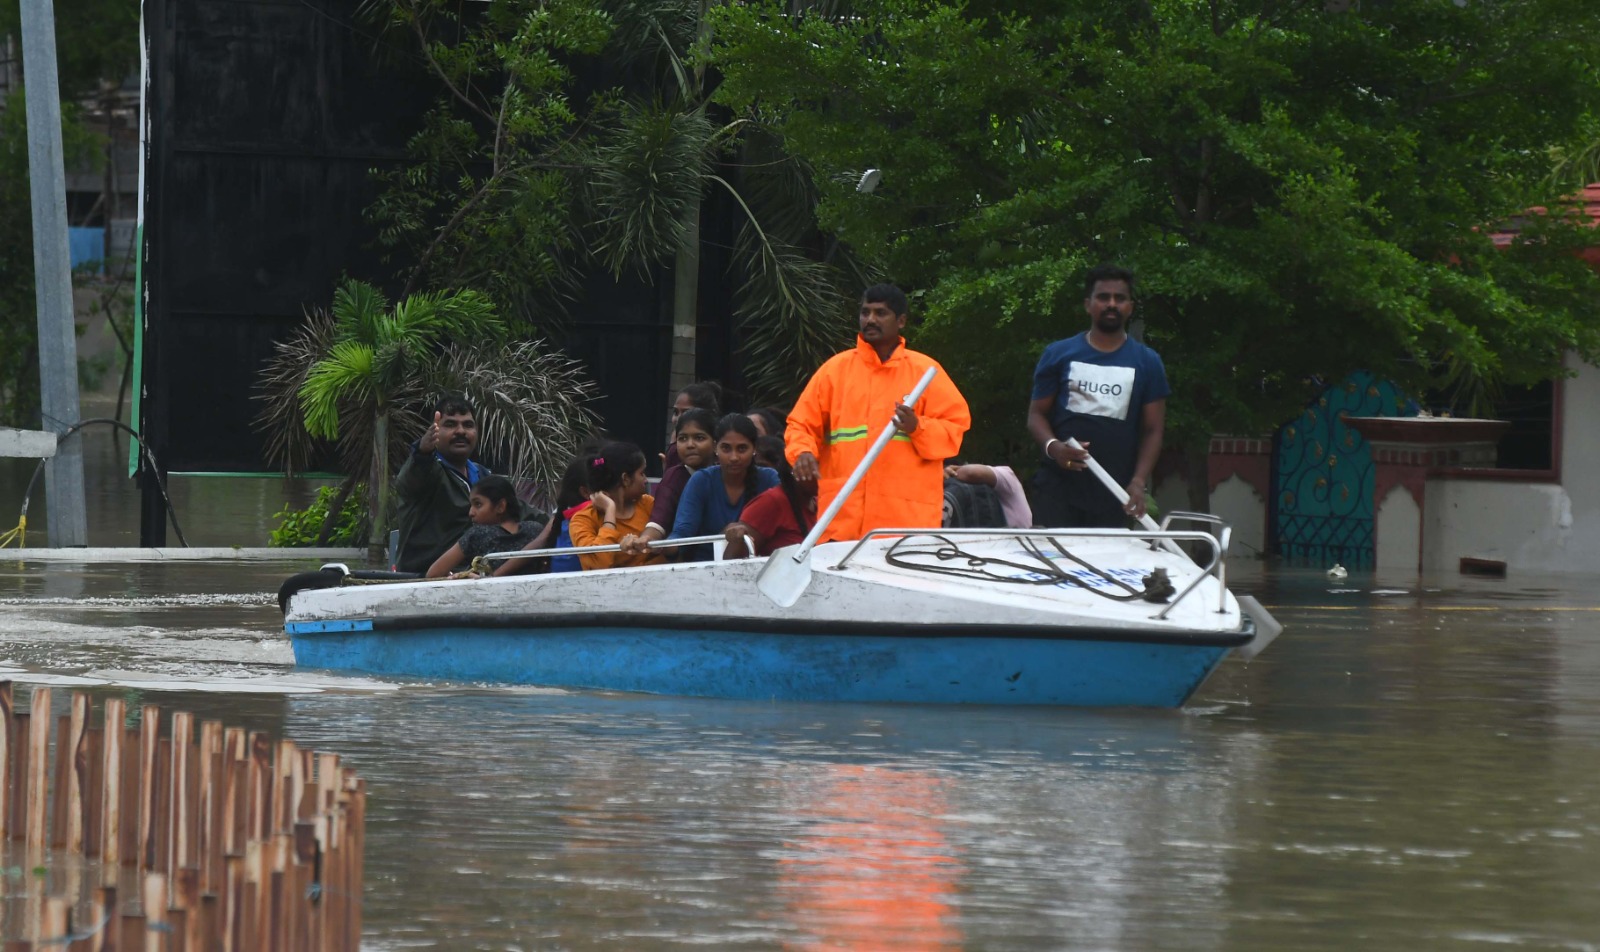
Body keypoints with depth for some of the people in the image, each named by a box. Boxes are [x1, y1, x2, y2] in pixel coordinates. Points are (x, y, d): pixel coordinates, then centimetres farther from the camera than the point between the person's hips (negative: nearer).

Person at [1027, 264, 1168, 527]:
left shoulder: (1147, 363, 10)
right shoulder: (1059, 354, 10)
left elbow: (1153, 430, 7)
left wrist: (1138, 483, -8)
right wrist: (1052, 446, -15)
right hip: (1059, 488, 0)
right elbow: (1037, 414, 8)